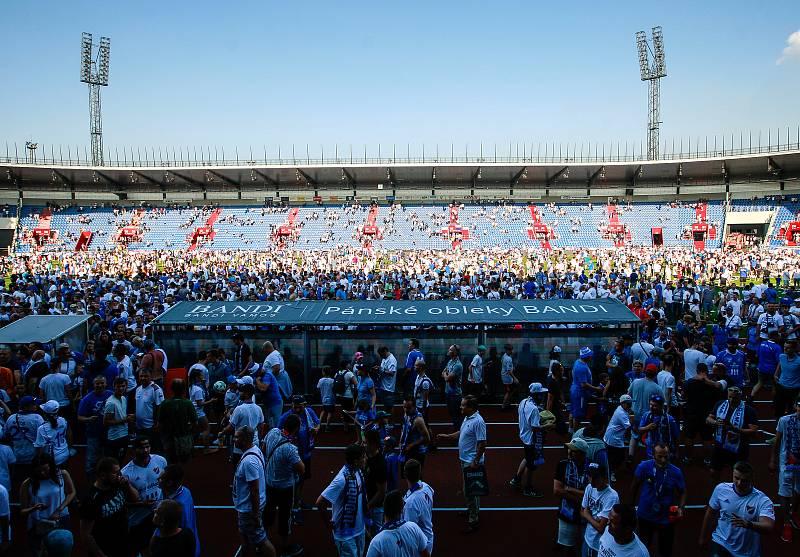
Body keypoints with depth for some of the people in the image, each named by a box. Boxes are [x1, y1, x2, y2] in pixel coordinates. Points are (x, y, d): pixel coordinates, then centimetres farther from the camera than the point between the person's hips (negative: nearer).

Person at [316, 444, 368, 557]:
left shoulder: (358, 472, -5)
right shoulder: (342, 479, -30)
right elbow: (320, 502, -28)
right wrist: (328, 523, -16)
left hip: (359, 529, 8)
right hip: (346, 534, -8)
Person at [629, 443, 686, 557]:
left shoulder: (676, 472, -17)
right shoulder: (644, 466, -18)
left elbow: (682, 492, -2)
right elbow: (635, 486, -3)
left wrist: (680, 508, -20)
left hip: (666, 518, 0)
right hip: (645, 516, 1)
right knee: (643, 547, 24)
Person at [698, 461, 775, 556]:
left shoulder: (763, 501, -16)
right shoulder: (721, 489, -8)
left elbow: (768, 529, -29)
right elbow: (710, 514, 6)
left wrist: (748, 524, -48)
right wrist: (703, 537, 14)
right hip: (721, 543, 1)